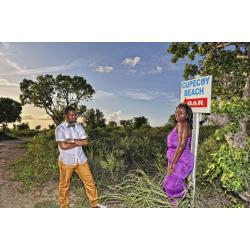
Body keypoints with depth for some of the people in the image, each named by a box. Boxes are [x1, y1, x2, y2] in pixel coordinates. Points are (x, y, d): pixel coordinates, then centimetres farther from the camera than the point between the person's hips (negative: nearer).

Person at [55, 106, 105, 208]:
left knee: (89, 181, 9)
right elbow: (63, 146, -22)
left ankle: (95, 204, 25)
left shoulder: (79, 126, 3)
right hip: (66, 161, -4)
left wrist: (73, 141, -16)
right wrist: (79, 143, -11)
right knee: (64, 185, 12)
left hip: (81, 159, 4)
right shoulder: (60, 128, -10)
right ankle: (64, 206, 34)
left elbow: (86, 142, -5)